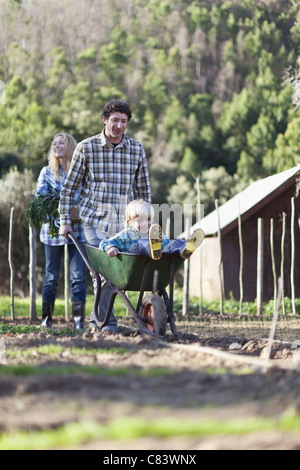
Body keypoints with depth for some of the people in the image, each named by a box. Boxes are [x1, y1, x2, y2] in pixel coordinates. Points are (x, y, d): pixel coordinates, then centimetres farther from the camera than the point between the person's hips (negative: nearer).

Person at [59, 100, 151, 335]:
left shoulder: (136, 149, 4)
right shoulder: (86, 147, -2)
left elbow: (144, 189, 12)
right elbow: (69, 188, 4)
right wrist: (65, 221, 0)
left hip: (123, 222, 2)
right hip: (94, 219, -2)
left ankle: (97, 320, 20)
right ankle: (108, 323, -6)